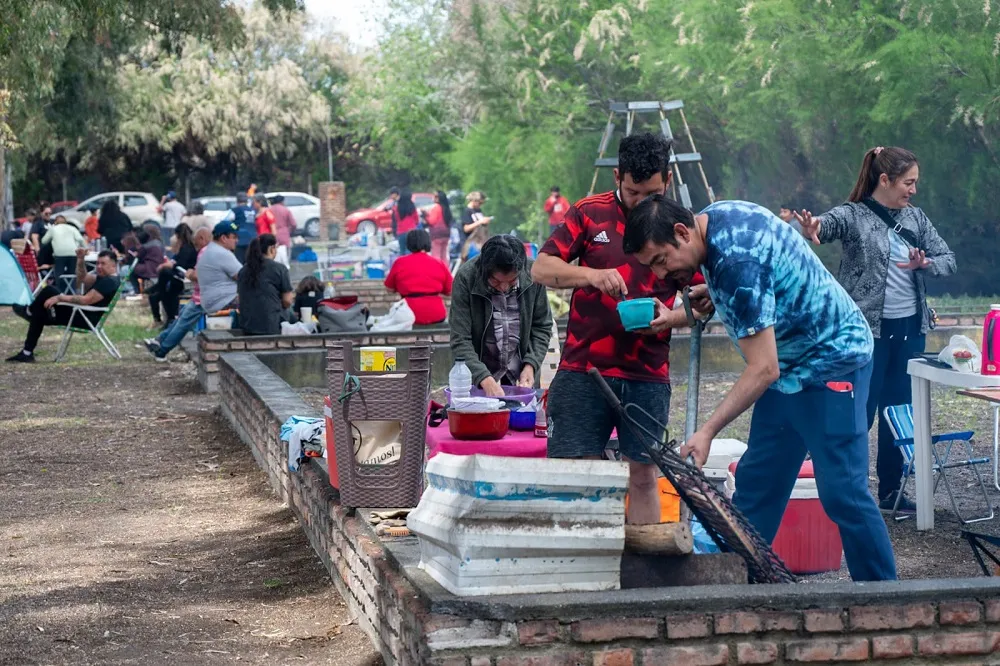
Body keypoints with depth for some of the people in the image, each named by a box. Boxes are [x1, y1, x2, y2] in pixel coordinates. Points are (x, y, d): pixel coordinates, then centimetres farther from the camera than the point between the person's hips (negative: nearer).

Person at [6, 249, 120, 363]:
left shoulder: (109, 282, -20)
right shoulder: (104, 278, 12)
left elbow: (86, 300, -26)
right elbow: (82, 279, 17)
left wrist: (60, 298, -19)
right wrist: (80, 259, 1)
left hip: (85, 318, -11)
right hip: (80, 312, 11)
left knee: (48, 292, -12)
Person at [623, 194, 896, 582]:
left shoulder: (737, 262, -29)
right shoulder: (715, 216, -1)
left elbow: (763, 369, -30)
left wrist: (707, 432, -29)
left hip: (831, 362, -10)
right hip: (790, 366, 10)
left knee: (842, 492, -10)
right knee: (755, 485, 9)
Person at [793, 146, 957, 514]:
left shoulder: (915, 218, 9)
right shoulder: (854, 216, -8)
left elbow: (949, 259, 10)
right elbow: (828, 223, -28)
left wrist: (925, 264, -12)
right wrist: (812, 228, -53)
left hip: (909, 328, 6)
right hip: (868, 329, -6)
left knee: (899, 410, 11)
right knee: (861, 411, -4)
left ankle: (890, 491, 21)